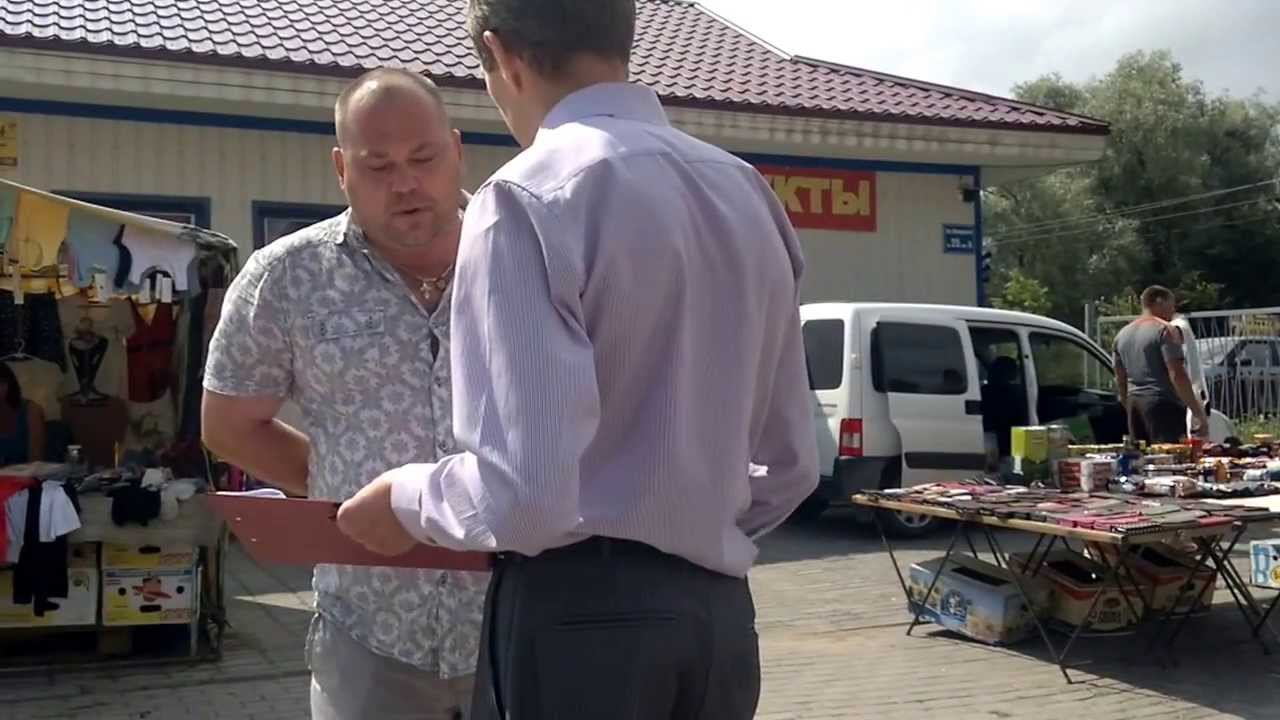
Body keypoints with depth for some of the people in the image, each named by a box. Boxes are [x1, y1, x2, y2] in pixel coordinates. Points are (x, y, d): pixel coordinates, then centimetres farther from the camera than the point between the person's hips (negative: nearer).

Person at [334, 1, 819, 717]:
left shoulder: (528, 196, -13)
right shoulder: (750, 195, 8)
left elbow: (524, 492, -20)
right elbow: (790, 466, 11)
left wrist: (408, 497, -2)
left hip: (579, 618, -6)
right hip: (719, 612, 7)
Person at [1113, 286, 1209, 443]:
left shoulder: (1123, 334, 15)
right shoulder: (1164, 330, -8)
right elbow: (1177, 375, -17)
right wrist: (1199, 413, -17)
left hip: (1134, 403, 8)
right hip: (1163, 404, -8)